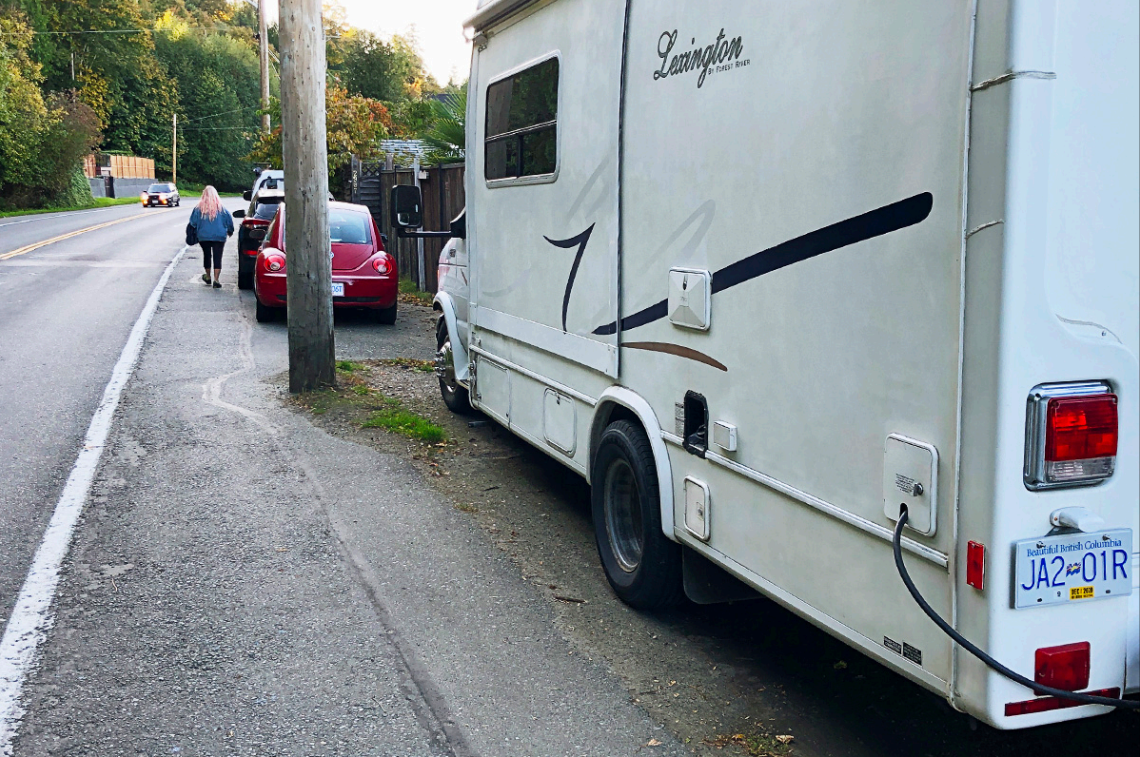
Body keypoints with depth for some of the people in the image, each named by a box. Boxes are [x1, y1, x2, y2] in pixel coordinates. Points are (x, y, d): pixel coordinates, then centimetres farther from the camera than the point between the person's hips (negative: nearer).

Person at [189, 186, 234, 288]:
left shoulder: (199, 208, -3)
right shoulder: (221, 208, -4)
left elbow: (192, 222, 0)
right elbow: (229, 221, 3)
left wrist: (198, 229, 20)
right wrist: (230, 231, 20)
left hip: (203, 236, 1)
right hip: (219, 236, -1)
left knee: (207, 255, 19)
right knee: (217, 258, -2)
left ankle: (208, 276, 32)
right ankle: (216, 280, -8)